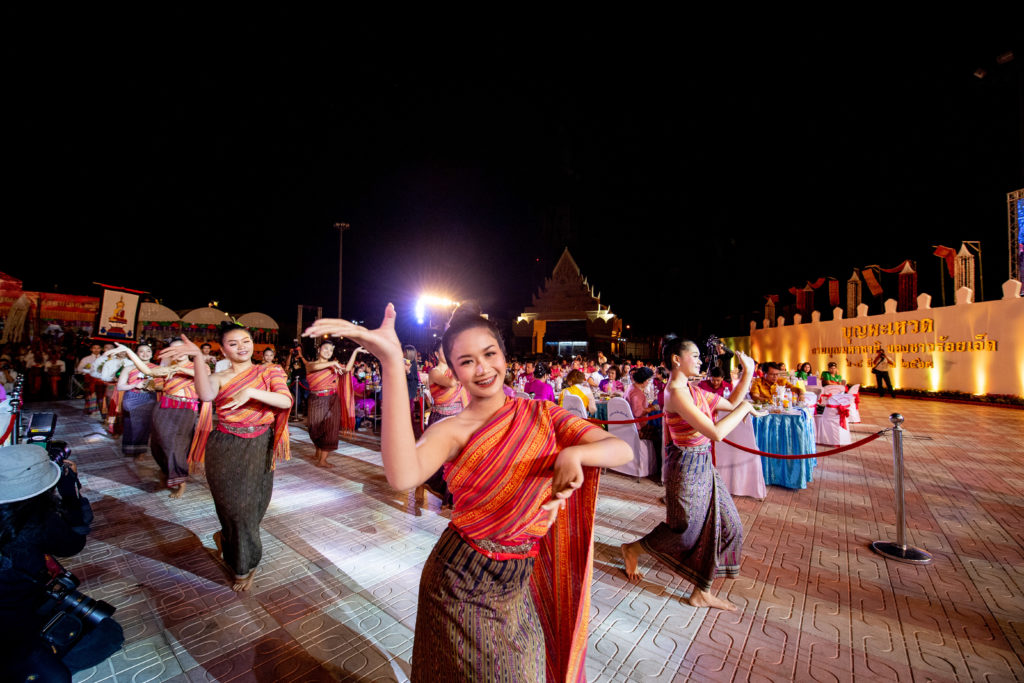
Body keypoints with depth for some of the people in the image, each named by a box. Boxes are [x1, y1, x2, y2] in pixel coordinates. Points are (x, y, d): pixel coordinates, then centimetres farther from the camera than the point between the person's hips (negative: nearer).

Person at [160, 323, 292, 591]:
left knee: (254, 507, 10)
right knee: (237, 507, 5)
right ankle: (244, 566, 30)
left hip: (259, 450, 1)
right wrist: (197, 357, -31)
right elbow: (205, 394, -22)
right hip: (225, 450, -1)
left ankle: (226, 537, 44)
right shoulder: (219, 378, 3)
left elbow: (286, 401, -16)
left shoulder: (269, 372, 2)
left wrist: (250, 392, -26)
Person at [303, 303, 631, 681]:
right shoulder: (453, 430, -18)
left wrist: (574, 452, -33)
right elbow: (403, 477, -40)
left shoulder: (541, 414, -7)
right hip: (461, 583, -3)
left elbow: (622, 450, -12)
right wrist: (392, 362, -47)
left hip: (520, 584, 4)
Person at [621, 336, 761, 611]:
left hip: (703, 466, 10)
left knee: (728, 526, 16)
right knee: (685, 531, 8)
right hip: (688, 467, -9)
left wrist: (748, 372, 3)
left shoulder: (692, 390, 7)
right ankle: (633, 549, 32)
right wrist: (744, 407, -16)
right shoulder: (676, 393, -24)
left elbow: (730, 404, 11)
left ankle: (701, 591, 34)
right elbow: (716, 433, -29)